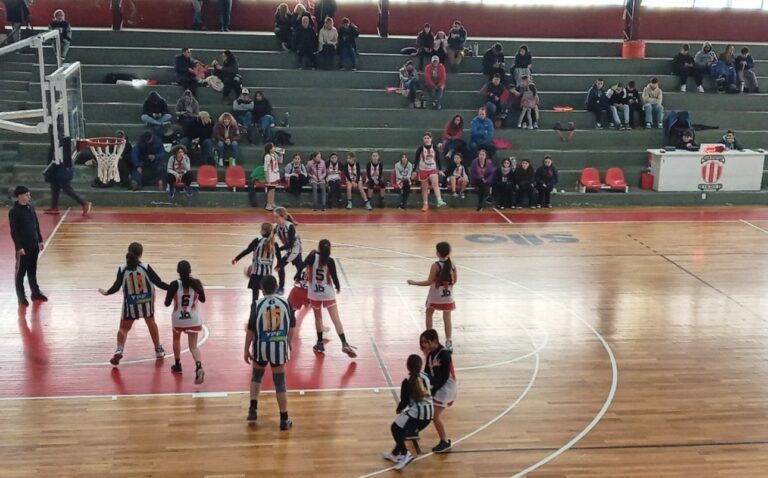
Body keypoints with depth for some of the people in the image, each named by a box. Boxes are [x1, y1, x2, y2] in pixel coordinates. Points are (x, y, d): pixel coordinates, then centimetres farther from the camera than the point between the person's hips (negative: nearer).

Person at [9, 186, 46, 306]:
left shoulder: (30, 208, 6)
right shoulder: (14, 212, -14)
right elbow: (14, 231, -15)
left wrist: (40, 240, 13)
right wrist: (19, 247, -17)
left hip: (34, 245, 6)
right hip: (23, 247, -6)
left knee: (32, 271, 17)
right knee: (21, 272, 5)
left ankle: (35, 293, 26)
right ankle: (21, 297, 12)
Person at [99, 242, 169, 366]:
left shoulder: (122, 269, -13)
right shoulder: (145, 267, -15)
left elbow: (116, 287, -4)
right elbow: (158, 283, -13)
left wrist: (106, 292, 15)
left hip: (130, 304, -1)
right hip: (146, 302, 1)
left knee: (124, 328, 10)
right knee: (151, 323, 24)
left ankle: (119, 350, -14)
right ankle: (158, 350, 31)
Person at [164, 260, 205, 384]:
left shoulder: (174, 285, -16)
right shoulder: (196, 283, -10)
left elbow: (167, 303, -9)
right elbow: (203, 299, 4)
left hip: (178, 318, -1)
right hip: (193, 319, 1)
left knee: (176, 339, 29)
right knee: (193, 346, 3)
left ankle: (177, 365, 39)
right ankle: (199, 367, -23)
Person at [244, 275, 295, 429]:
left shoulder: (257, 305, -10)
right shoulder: (285, 303, -4)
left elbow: (251, 330, -7)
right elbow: (292, 327, 5)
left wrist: (246, 350, 4)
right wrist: (288, 343, 22)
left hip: (261, 347, 0)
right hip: (279, 346, 0)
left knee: (256, 376, 25)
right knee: (280, 382, 7)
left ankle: (253, 408, 17)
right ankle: (284, 419, 11)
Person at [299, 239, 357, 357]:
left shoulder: (313, 256, -8)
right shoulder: (330, 261, -9)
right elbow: (334, 276, -6)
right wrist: (338, 287, 13)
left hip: (314, 293, 2)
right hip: (328, 293, -1)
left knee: (318, 317, 20)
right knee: (336, 319, -5)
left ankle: (320, 344, 23)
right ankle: (344, 344, -15)